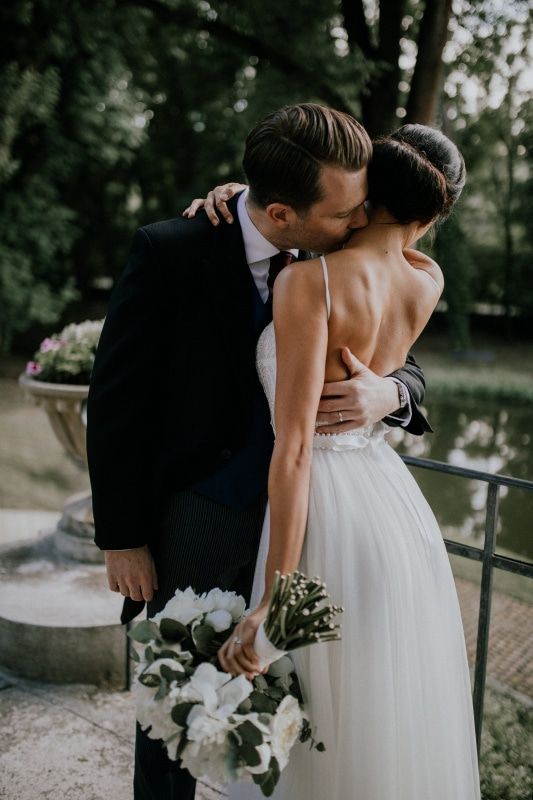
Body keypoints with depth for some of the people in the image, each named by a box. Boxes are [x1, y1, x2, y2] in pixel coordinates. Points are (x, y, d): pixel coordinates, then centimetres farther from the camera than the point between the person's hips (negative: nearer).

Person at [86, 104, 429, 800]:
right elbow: (115, 400, -12)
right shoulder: (171, 252, -17)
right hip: (196, 519, -3)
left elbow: (405, 364, 4)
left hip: (292, 515, 4)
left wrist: (388, 393, -21)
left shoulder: (330, 265, -3)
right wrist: (123, 538, -9)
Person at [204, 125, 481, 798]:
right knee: (398, 728, 24)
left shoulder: (308, 282, -19)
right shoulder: (429, 281, 0)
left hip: (332, 516, -6)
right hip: (400, 508, 7)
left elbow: (295, 447, -23)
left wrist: (271, 603, -20)